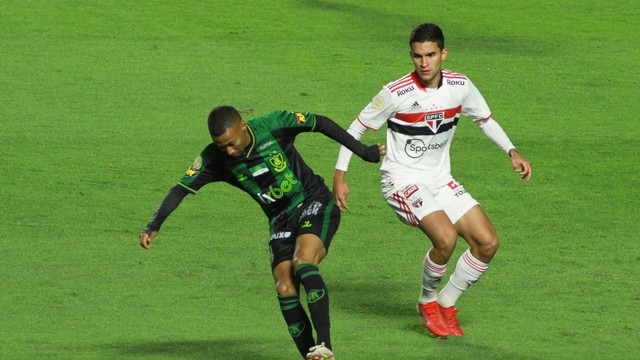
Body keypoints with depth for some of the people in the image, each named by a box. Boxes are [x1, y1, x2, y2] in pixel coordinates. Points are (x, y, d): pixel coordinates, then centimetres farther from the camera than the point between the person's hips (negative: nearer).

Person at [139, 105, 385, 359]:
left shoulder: (274, 125, -18)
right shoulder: (214, 158, -9)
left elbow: (320, 123, -6)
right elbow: (181, 189, -6)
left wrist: (362, 151, 2)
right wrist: (154, 226, -19)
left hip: (315, 204, -4)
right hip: (280, 221, 4)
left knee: (303, 263, -29)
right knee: (285, 289, -13)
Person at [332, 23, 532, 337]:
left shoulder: (460, 86, -4)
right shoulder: (396, 93, -18)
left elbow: (485, 120, 15)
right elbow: (356, 128, -5)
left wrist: (512, 152, 2)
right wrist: (340, 175, -9)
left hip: (441, 181, 6)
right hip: (401, 181, -6)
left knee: (487, 242, -6)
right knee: (446, 238, -28)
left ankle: (446, 305, 14)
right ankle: (428, 302, 0)